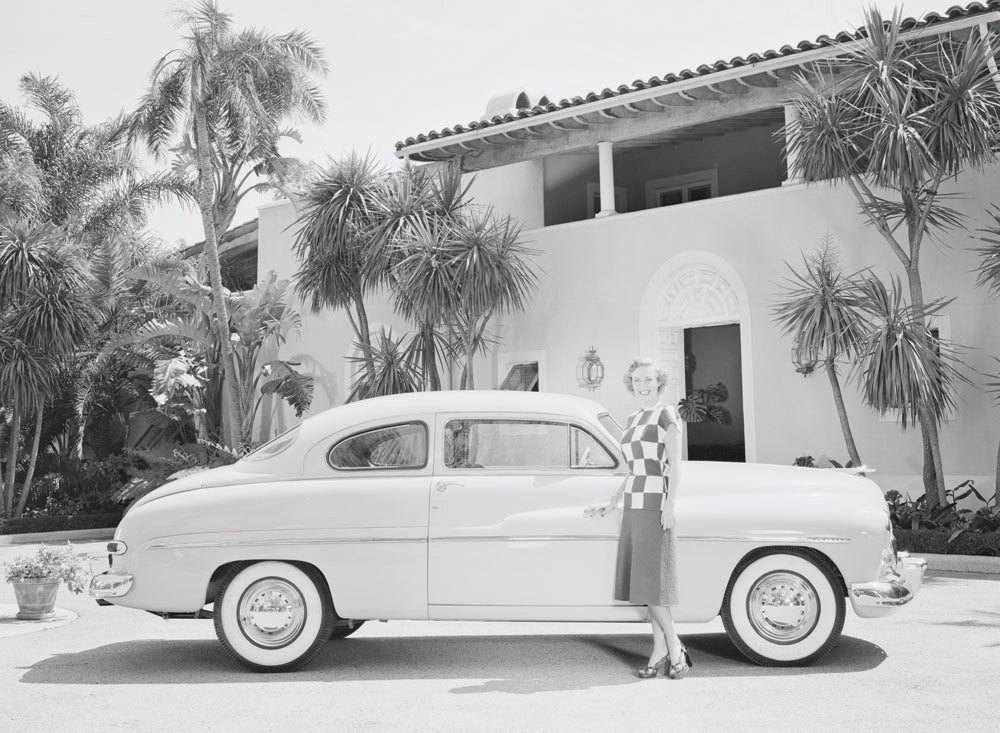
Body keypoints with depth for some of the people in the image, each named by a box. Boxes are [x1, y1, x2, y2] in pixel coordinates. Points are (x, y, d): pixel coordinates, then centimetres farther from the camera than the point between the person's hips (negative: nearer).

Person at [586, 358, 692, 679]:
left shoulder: (666, 415, -3)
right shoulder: (632, 420, 17)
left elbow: (674, 463, -8)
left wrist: (670, 505, -16)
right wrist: (612, 503, 20)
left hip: (655, 505, -7)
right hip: (633, 506, 7)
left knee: (650, 579, -9)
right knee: (643, 582, 4)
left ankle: (673, 646, 1)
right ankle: (660, 651, 9)